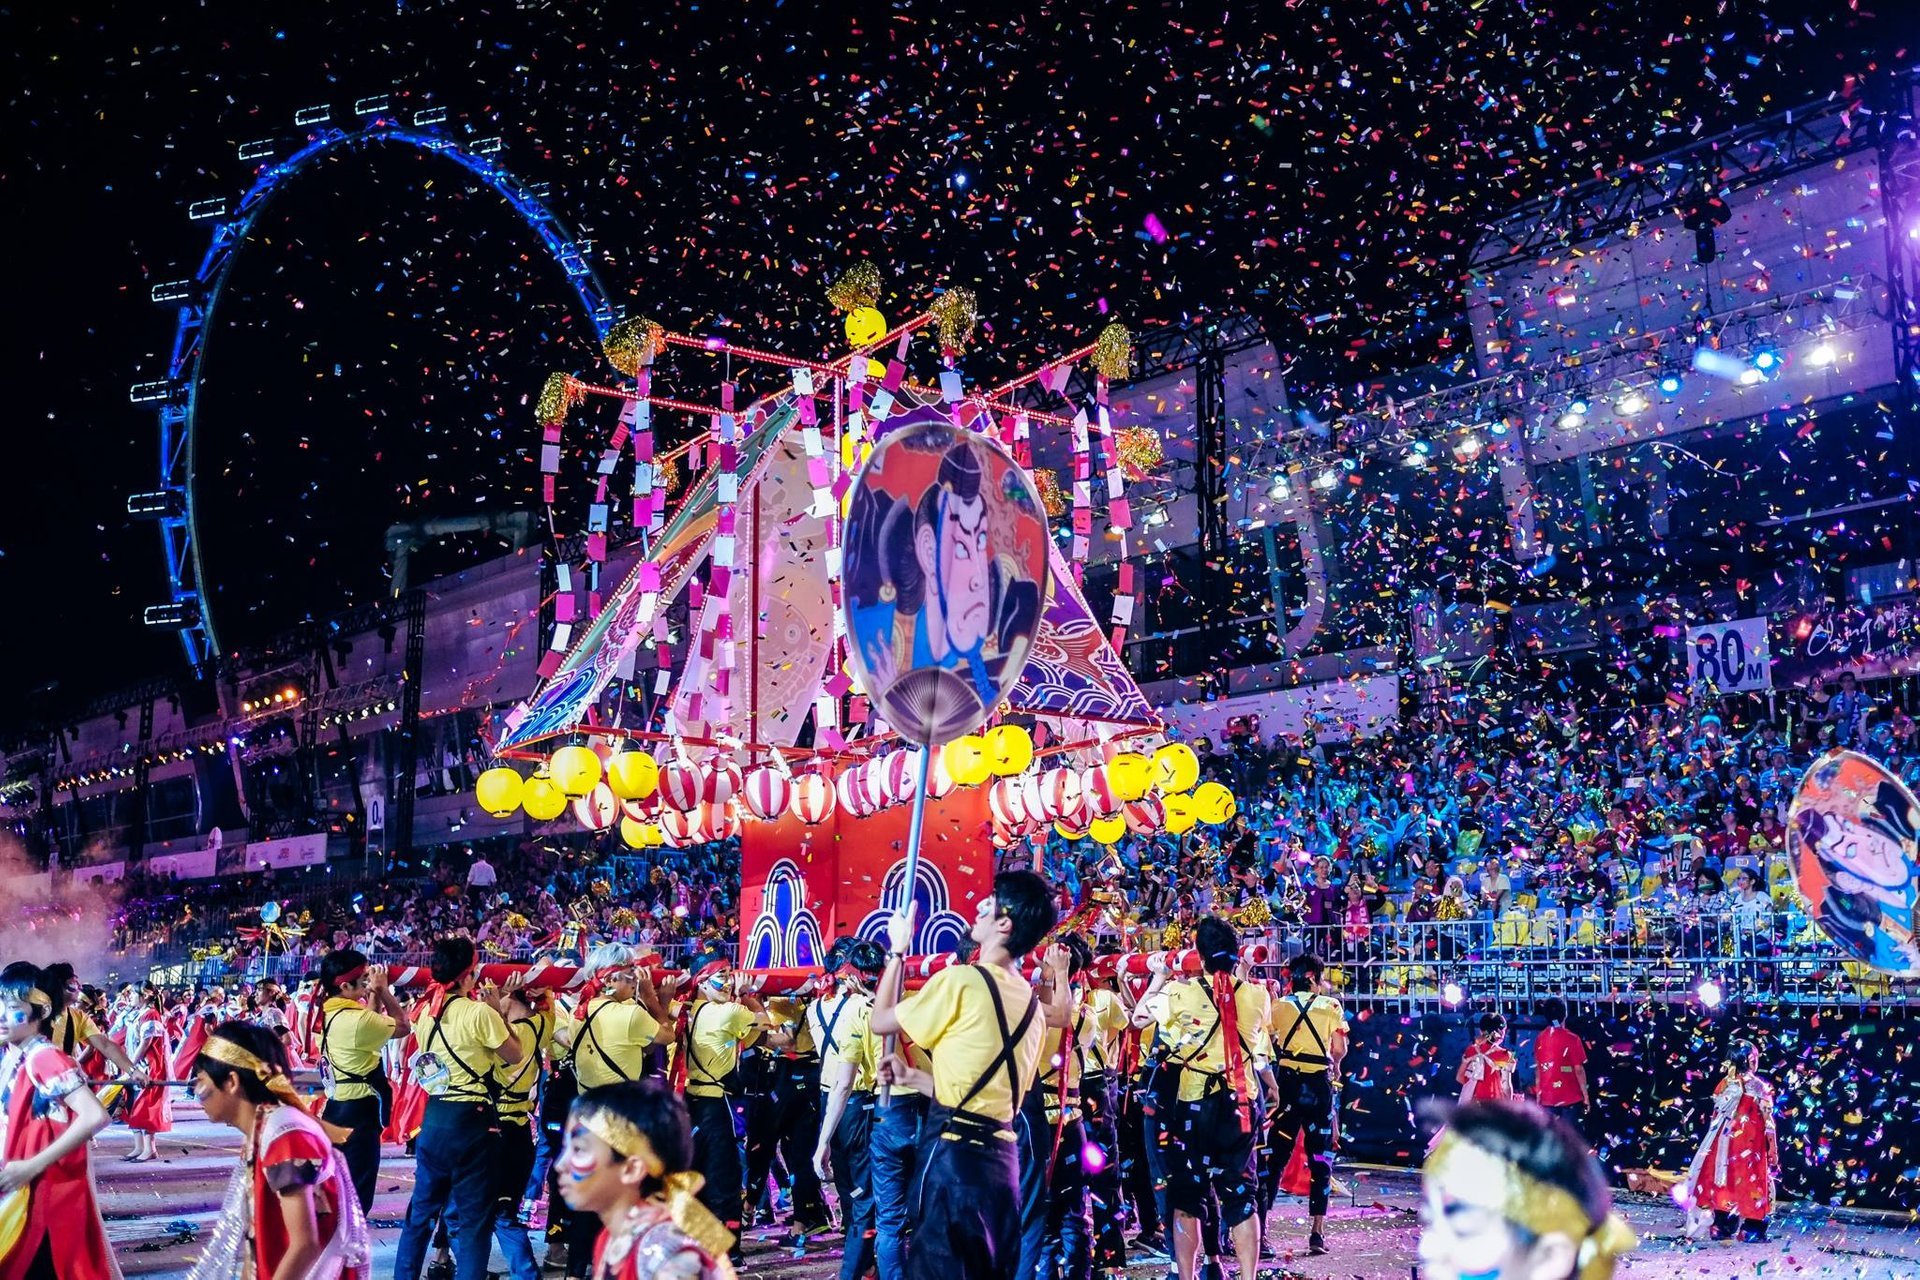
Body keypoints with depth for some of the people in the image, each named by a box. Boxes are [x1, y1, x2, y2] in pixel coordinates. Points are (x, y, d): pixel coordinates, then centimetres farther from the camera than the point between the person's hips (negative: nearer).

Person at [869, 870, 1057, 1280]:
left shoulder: (962, 980, -12)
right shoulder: (1031, 1004, 11)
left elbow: (880, 1021, 1)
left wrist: (896, 950, 13)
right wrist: (913, 1077, 22)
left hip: (953, 1152, -7)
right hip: (999, 1153, 8)